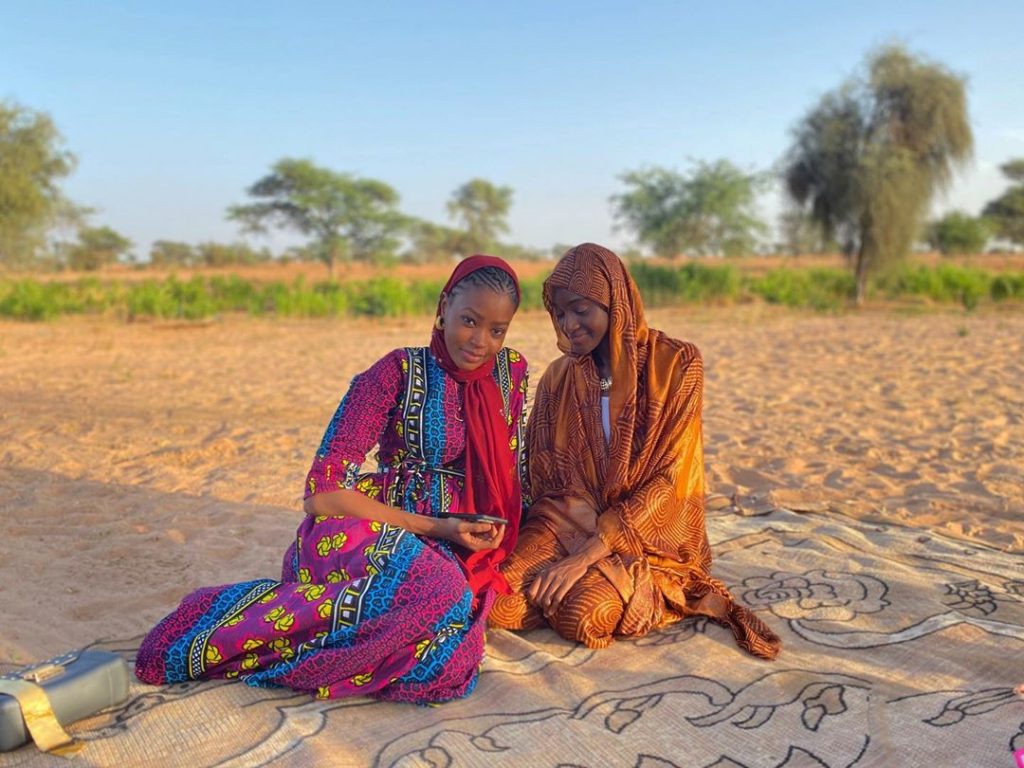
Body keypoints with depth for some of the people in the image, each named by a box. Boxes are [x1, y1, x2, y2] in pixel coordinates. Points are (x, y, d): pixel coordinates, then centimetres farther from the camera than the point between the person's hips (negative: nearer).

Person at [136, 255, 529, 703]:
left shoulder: (511, 371, 9)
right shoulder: (398, 372, -4)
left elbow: (509, 475, 19)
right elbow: (323, 492, -11)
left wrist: (493, 541, 1)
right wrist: (434, 527, -16)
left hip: (450, 548, 4)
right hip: (361, 531, -3)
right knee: (442, 597, -41)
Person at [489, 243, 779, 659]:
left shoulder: (676, 363, -9)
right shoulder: (557, 377, 5)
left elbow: (667, 478, -15)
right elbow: (541, 479, 6)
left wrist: (587, 554, -22)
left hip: (649, 534, -3)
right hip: (570, 527, 4)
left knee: (580, 611, -31)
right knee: (497, 602, -23)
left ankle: (668, 593, -1)